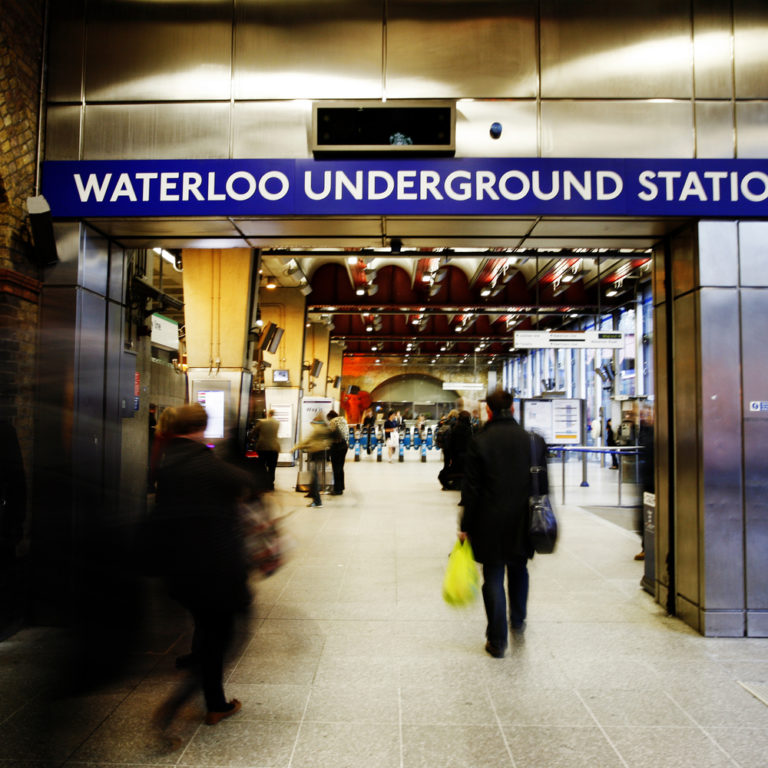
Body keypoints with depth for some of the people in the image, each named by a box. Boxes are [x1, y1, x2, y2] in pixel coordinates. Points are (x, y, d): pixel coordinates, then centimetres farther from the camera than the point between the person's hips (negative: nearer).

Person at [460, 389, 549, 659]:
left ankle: (497, 641, 14)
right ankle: (518, 621, 35)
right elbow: (544, 485, 4)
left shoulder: (479, 442, -11)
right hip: (523, 523, 3)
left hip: (490, 525, -3)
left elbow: (471, 490, -9)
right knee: (518, 570, 24)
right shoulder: (534, 440, -2)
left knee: (493, 578, 6)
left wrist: (465, 526, -1)